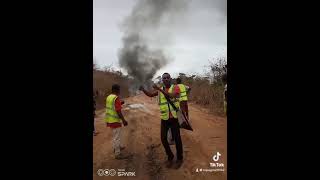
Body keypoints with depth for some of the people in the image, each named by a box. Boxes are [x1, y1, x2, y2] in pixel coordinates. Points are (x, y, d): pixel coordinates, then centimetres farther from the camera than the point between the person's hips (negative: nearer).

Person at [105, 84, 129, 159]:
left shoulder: (108, 97, 8)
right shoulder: (116, 98, -20)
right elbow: (118, 111, -23)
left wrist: (119, 104, 17)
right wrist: (124, 120, -17)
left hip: (109, 120, 9)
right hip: (115, 120, -9)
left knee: (115, 135, 26)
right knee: (117, 137, 0)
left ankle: (116, 147, 42)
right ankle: (118, 154, 8)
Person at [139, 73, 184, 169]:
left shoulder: (176, 87, -5)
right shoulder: (159, 90, 8)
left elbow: (171, 96, -25)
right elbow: (150, 94, -5)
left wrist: (160, 89, -32)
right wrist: (143, 89, -25)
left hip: (174, 117, -3)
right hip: (164, 118, 4)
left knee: (177, 138, 3)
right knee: (164, 139, 4)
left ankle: (179, 158, 24)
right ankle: (170, 157, 27)